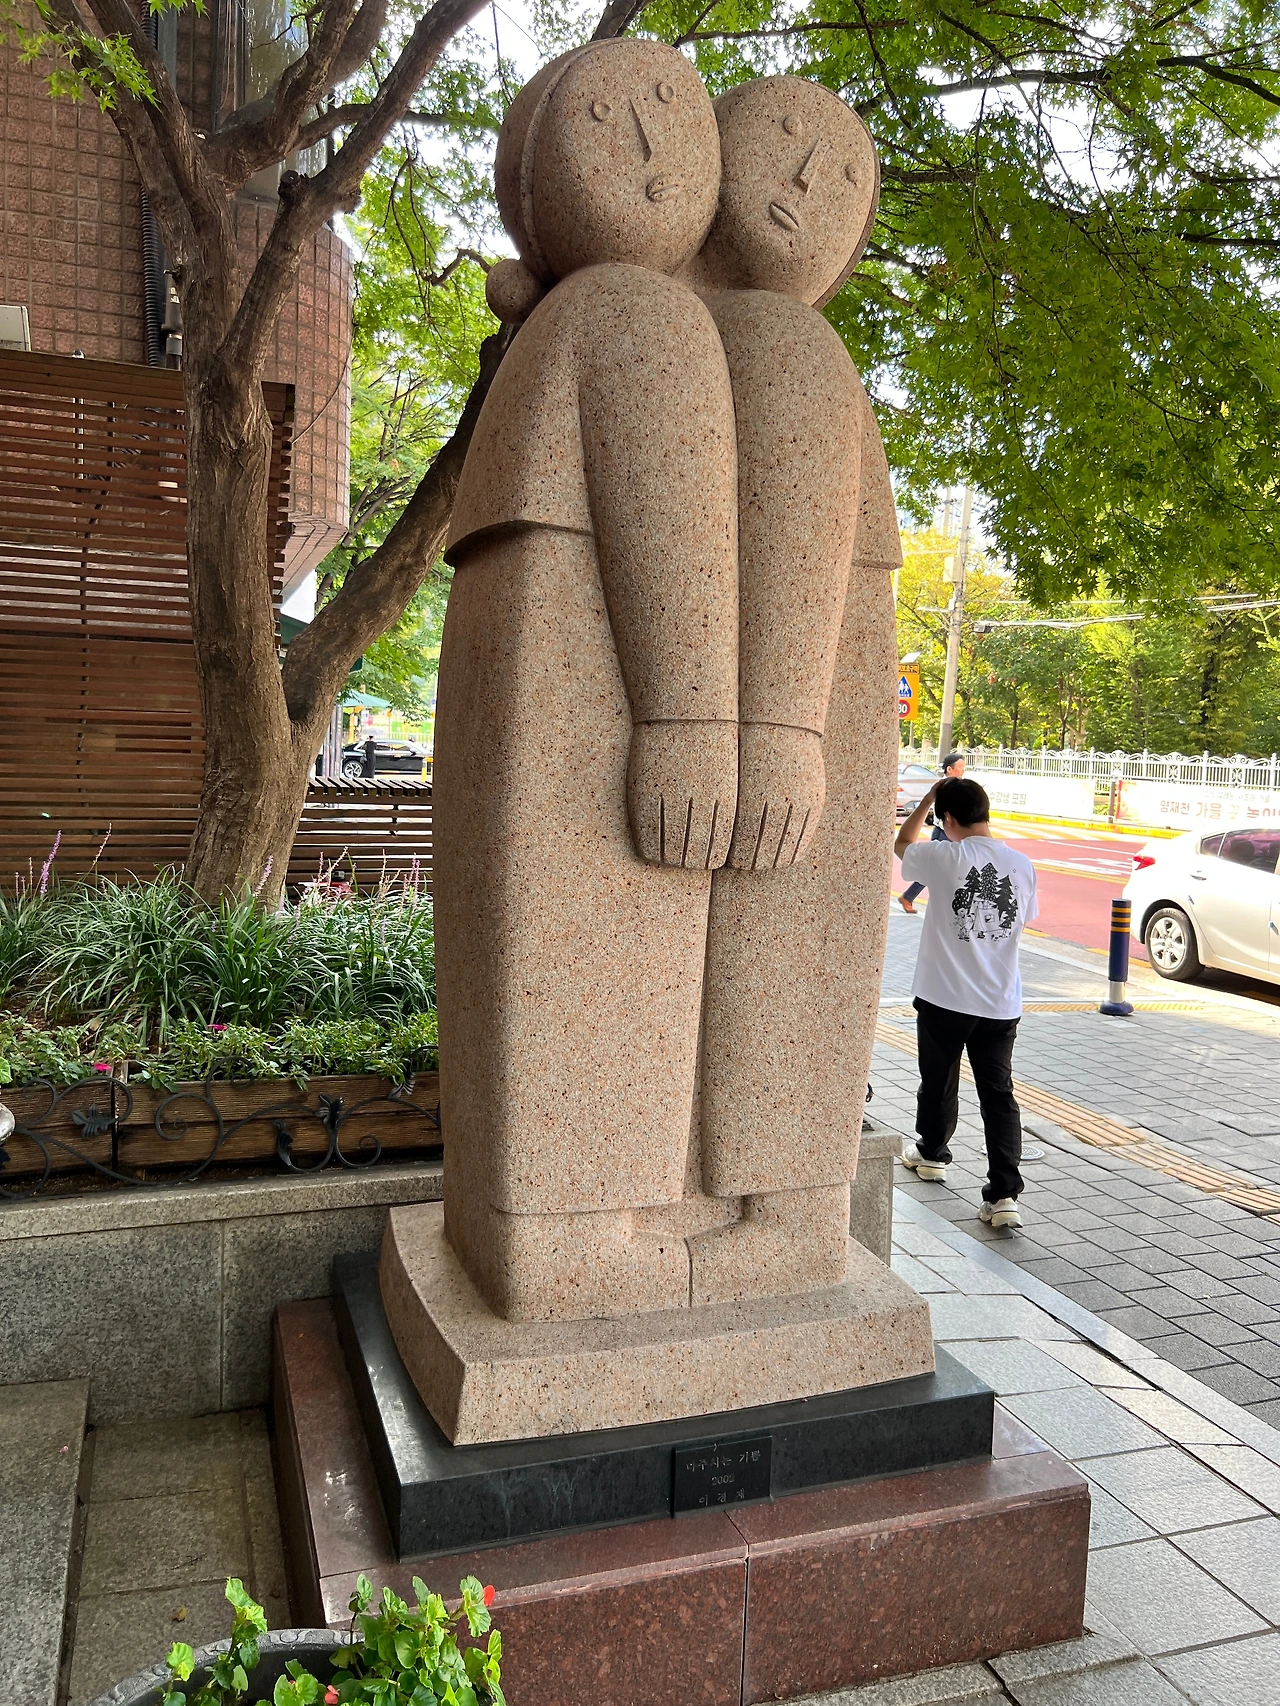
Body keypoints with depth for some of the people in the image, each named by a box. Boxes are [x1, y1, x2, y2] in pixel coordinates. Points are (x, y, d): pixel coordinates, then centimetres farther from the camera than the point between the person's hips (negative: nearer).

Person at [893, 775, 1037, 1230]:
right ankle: (1004, 1194, -2)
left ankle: (931, 1153, 40)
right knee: (999, 1093, 4)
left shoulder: (944, 857, -13)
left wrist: (929, 797, 16)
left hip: (943, 997, -3)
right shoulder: (1022, 864, -1)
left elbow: (902, 843, 8)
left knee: (938, 1082, 18)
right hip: (1001, 1002, 3)